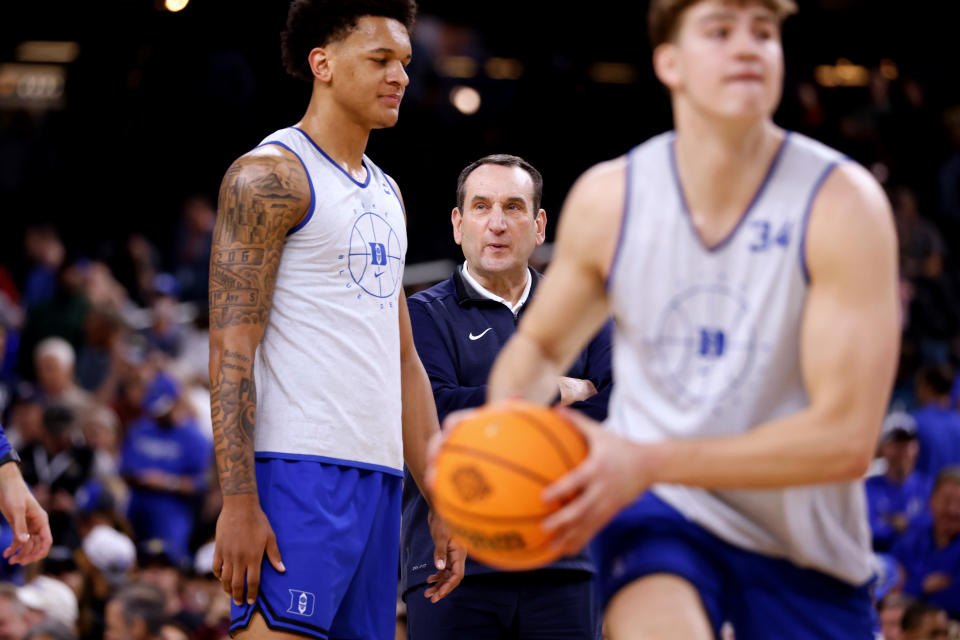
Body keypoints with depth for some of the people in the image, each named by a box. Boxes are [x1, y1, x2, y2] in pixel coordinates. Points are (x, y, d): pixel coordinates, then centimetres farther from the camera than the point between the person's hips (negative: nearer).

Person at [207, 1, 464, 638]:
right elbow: (231, 352, -13)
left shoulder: (385, 194, 21)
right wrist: (239, 502, -20)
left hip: (379, 475, 8)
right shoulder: (270, 176, -5)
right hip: (299, 469, -8)